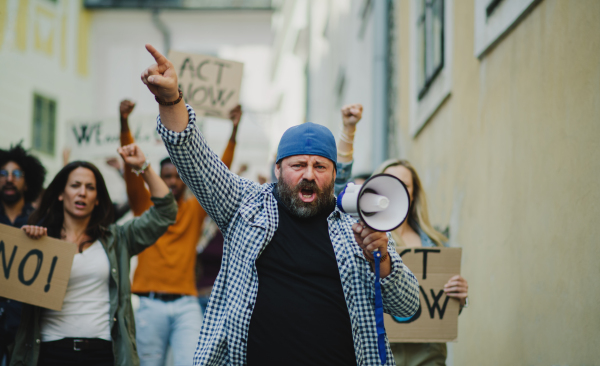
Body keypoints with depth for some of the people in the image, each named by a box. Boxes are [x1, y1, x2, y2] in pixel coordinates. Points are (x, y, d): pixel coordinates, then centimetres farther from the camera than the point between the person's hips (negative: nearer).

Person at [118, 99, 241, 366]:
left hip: (186, 305, 0)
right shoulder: (145, 206, 10)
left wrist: (234, 131, -4)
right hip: (151, 304, 0)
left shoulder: (195, 210, 12)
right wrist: (124, 124, -12)